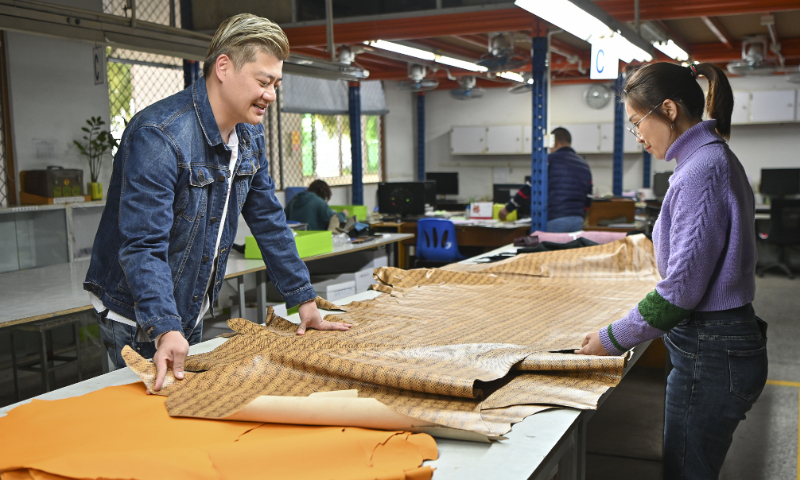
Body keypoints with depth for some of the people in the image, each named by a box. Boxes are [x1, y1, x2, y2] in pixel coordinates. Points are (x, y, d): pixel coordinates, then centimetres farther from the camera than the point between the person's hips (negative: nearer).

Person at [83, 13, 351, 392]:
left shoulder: (250, 135, 1)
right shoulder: (159, 135, -26)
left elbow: (269, 221, 7)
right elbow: (144, 245, -31)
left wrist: (304, 300, 4)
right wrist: (166, 331, -43)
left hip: (191, 317, 8)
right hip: (139, 321, -8)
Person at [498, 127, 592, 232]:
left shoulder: (550, 160, -1)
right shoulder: (584, 164, 18)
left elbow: (530, 187, -4)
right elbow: (588, 197, 19)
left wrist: (508, 208, 3)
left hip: (555, 220, -6)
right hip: (578, 221, 6)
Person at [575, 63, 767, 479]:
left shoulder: (702, 170, -19)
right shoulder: (716, 158, 12)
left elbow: (682, 288, -22)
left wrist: (612, 339, -13)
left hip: (710, 357, -10)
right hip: (728, 344, 10)